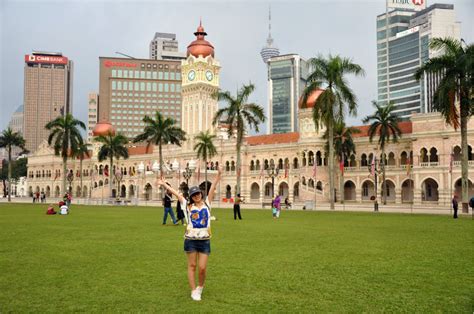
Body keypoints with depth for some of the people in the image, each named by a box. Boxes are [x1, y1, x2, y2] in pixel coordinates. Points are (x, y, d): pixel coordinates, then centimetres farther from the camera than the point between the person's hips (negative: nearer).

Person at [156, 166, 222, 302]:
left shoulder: (206, 203, 8)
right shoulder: (187, 206, 4)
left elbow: (212, 188, 1)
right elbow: (176, 193, 7)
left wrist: (218, 175, -6)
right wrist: (164, 184, 11)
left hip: (204, 241, 1)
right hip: (191, 240, -1)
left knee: (202, 268, 1)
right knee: (192, 266, 6)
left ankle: (200, 287, 27)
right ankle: (193, 291, 17)